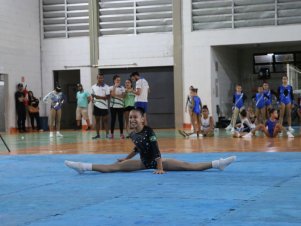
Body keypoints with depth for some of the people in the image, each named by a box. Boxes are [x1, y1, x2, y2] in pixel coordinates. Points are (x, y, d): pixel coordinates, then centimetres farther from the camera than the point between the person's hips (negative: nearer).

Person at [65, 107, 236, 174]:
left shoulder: (149, 131, -23)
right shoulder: (133, 134, 1)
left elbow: (157, 151, -27)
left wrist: (160, 168, -32)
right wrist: (126, 158, 32)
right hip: (143, 162, 8)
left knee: (186, 165, -19)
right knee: (115, 167, -13)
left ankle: (217, 164, -25)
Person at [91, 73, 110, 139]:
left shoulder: (106, 87, -3)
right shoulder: (93, 87, 6)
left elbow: (108, 97, -9)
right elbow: (92, 96, 14)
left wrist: (99, 97, -17)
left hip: (104, 106, -3)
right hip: (96, 106, 3)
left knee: (105, 120, 0)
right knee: (97, 120, 6)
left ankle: (107, 134, 3)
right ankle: (97, 134, 11)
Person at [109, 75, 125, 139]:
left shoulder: (122, 88, 8)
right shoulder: (111, 87, 4)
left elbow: (123, 95, -5)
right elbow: (112, 95, -13)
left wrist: (116, 95, -14)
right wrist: (115, 86, -12)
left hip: (120, 106, 1)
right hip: (113, 105, -1)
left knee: (120, 119, 0)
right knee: (113, 119, 1)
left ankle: (121, 133, 4)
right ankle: (111, 133, 5)